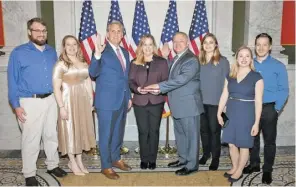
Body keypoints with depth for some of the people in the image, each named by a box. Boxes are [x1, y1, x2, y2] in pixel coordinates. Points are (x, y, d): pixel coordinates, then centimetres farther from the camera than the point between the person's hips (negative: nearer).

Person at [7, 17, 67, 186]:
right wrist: (16, 105, -10)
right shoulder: (19, 53, -5)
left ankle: (53, 165, 31)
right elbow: (12, 80, -6)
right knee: (31, 139, 1)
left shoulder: (52, 52, 9)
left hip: (51, 100, 5)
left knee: (52, 135, 14)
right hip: (30, 102, -4)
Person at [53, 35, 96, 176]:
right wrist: (61, 107, -19)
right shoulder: (61, 64, -9)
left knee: (82, 129, 12)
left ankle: (79, 161, 28)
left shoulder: (84, 63, 9)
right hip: (69, 101, -6)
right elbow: (56, 88, -14)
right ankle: (72, 162, 21)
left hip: (83, 101, 6)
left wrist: (91, 101, 8)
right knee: (70, 130, 5)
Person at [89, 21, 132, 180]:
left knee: (118, 133, 19)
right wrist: (97, 54, -36)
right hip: (107, 100, -7)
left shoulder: (125, 52, 12)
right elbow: (93, 73, -21)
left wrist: (129, 96, 14)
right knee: (106, 135, 5)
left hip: (122, 99, 7)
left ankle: (116, 159, 36)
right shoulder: (102, 51, -9)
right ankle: (106, 166, 19)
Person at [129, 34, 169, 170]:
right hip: (140, 102, 1)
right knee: (143, 131, 6)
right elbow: (130, 81, 3)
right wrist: (137, 88, -18)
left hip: (156, 102, 0)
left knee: (154, 131, 7)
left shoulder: (161, 62, 5)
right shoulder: (134, 63, 7)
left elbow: (166, 81, 1)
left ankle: (152, 159, 19)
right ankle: (144, 159, 19)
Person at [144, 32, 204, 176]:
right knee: (180, 133, 19)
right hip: (178, 105, 9)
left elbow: (181, 80, -26)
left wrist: (160, 86, -24)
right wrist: (161, 89, -1)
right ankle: (183, 158, 35)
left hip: (189, 104, -9)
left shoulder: (191, 60, -16)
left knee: (191, 135, 2)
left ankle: (192, 165, 14)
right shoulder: (176, 59, 15)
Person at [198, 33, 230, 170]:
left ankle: (215, 158, 15)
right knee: (203, 129, 12)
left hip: (216, 102, -3)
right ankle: (206, 153, 29)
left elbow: (225, 83, -4)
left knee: (214, 130, 3)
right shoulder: (198, 61, 7)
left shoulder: (223, 61, -3)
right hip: (200, 101, 3)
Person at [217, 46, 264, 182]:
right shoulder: (230, 76, 6)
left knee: (243, 145, 8)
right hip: (231, 114, 4)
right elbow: (224, 96, 7)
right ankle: (234, 167, 33)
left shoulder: (256, 77, -7)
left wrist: (256, 122, -12)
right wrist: (219, 113, 3)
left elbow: (258, 101, -10)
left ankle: (239, 171, 26)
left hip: (246, 114, -4)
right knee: (232, 144, 12)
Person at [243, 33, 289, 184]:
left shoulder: (278, 66, -4)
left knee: (269, 140, 7)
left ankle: (267, 170, 20)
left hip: (269, 108, -3)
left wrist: (277, 109, -10)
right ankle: (254, 164, 31)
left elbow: (284, 90, -5)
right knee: (252, 138, 14)